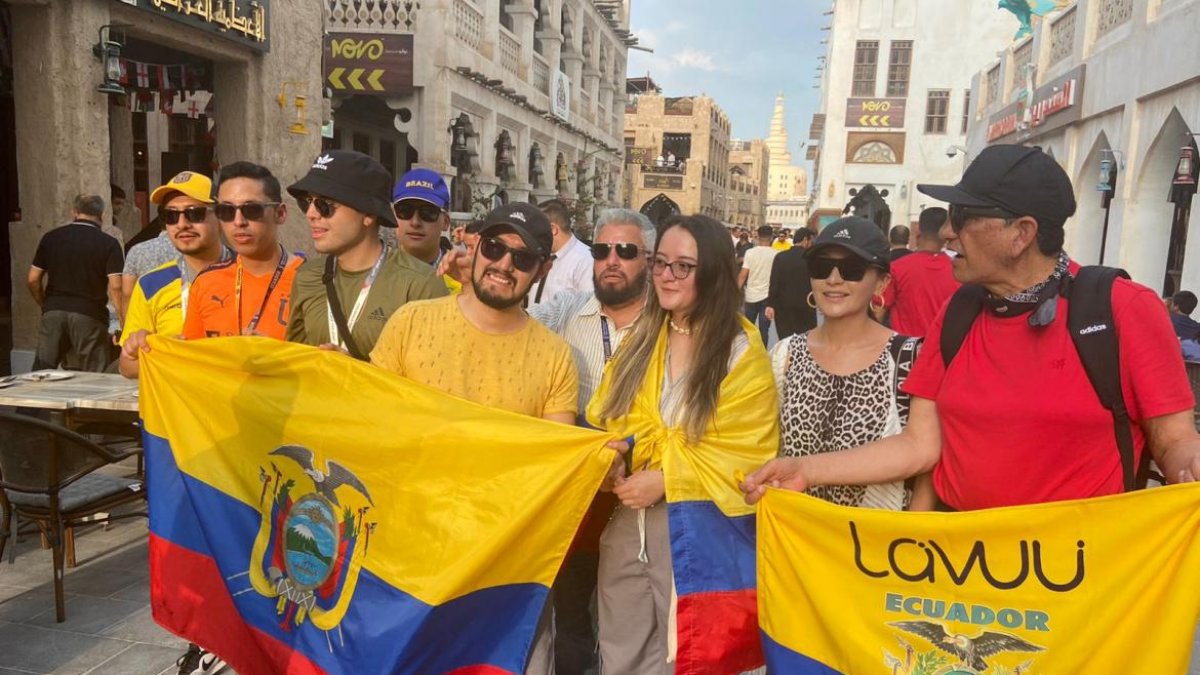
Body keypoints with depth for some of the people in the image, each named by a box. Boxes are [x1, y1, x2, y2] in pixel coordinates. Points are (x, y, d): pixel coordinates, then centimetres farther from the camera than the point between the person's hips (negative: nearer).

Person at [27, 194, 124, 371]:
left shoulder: (51, 237, 8)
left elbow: (32, 279, 8)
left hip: (53, 312, 3)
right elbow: (115, 287, -12)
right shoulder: (108, 244, -4)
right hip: (89, 315, -3)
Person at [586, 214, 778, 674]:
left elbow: (743, 451, -11)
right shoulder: (641, 338, 9)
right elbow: (606, 420, 11)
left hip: (697, 523, -5)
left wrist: (665, 480, -19)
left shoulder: (741, 351, -7)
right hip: (628, 519, 5)